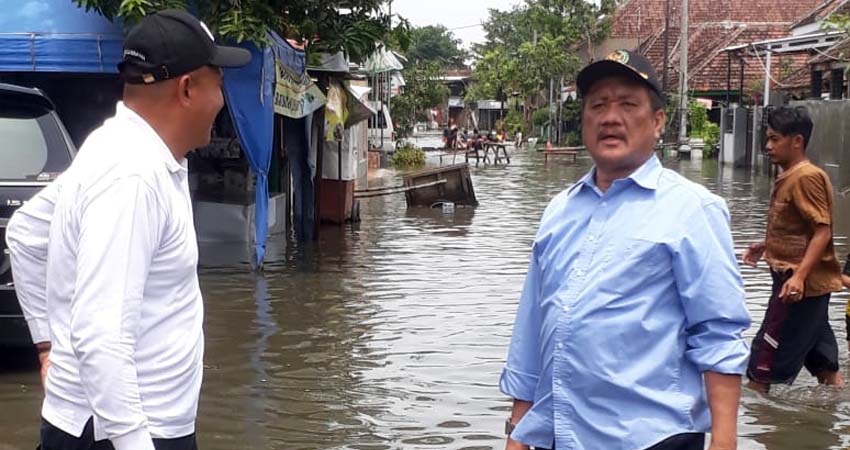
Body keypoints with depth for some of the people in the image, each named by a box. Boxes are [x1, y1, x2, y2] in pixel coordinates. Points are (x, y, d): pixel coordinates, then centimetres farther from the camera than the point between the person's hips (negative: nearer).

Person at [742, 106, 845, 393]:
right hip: (810, 284, 10)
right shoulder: (789, 177, 13)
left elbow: (823, 231, -22)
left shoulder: (806, 177, -17)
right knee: (822, 360, 18)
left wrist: (799, 276, -30)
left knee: (766, 356, -3)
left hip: (801, 285, -10)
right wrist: (766, 246, 12)